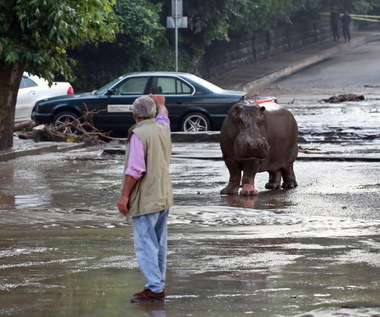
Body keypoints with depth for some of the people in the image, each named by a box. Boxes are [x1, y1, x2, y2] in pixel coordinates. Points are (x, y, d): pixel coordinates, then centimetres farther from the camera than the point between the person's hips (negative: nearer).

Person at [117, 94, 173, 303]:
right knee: (159, 244, 14)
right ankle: (159, 284, 20)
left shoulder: (138, 134, -16)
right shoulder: (163, 128, 8)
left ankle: (154, 287, -13)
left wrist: (124, 195, -16)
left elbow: (135, 170, -21)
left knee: (146, 244, -8)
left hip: (145, 199, -9)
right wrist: (160, 104, 54)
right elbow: (163, 115, 34)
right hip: (164, 197, 9)